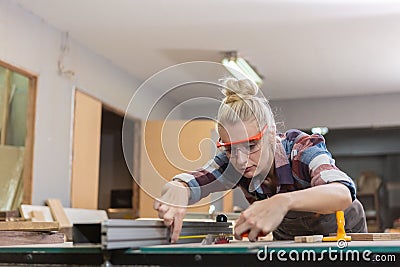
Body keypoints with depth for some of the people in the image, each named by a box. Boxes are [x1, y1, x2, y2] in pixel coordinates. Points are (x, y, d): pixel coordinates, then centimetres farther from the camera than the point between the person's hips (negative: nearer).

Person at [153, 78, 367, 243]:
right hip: (288, 238, 2)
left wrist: (283, 201, -64)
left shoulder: (302, 149, -30)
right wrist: (177, 191, -53)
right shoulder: (232, 161, -19)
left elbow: (343, 194, -47)